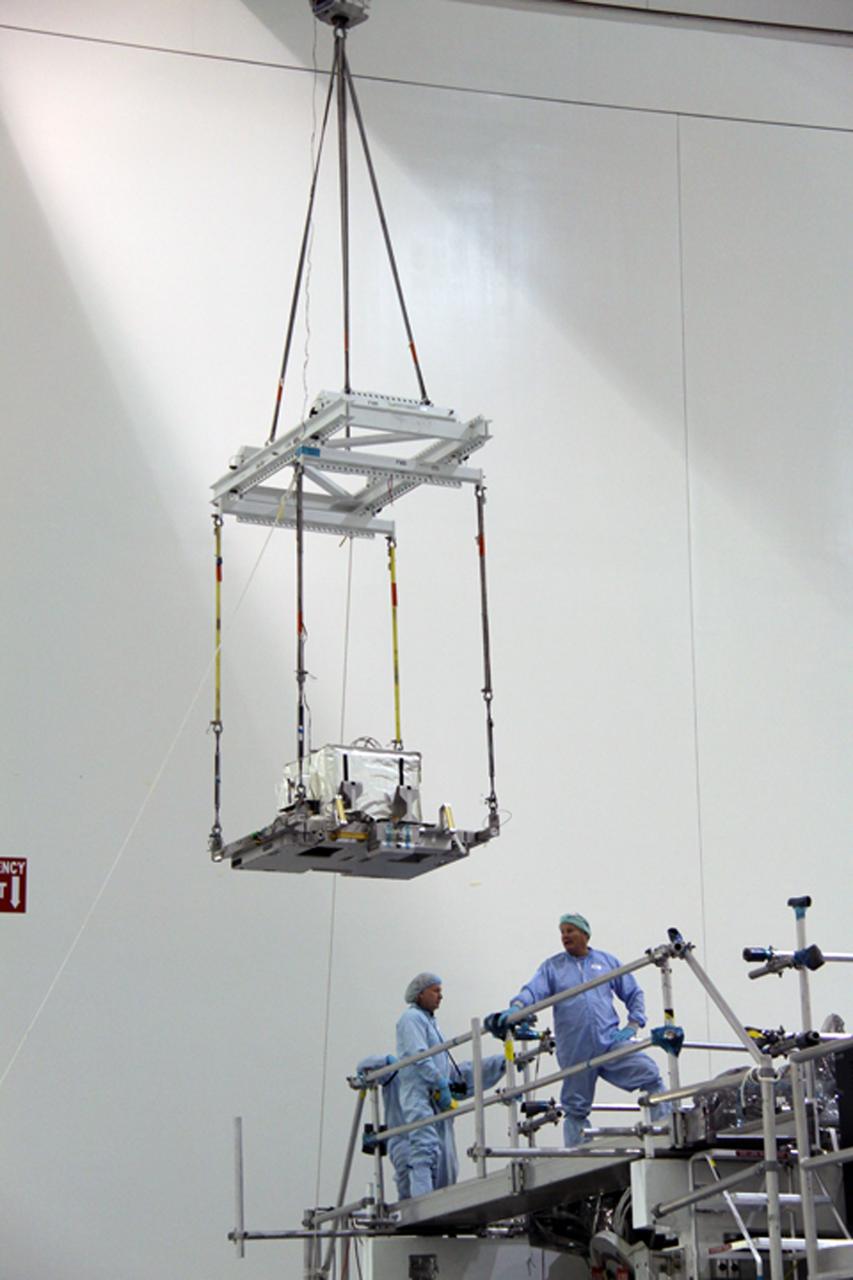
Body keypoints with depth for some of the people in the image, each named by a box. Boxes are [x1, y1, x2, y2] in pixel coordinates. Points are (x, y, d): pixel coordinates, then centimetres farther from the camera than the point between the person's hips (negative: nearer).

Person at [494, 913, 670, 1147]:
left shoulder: (607, 961, 14)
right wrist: (516, 1007, -29)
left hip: (610, 1041, 0)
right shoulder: (552, 967, 10)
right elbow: (534, 990, -8)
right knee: (576, 1109, 4)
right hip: (575, 1053, 0)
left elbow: (634, 994, 19)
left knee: (650, 1075, -18)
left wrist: (633, 1025, 5)